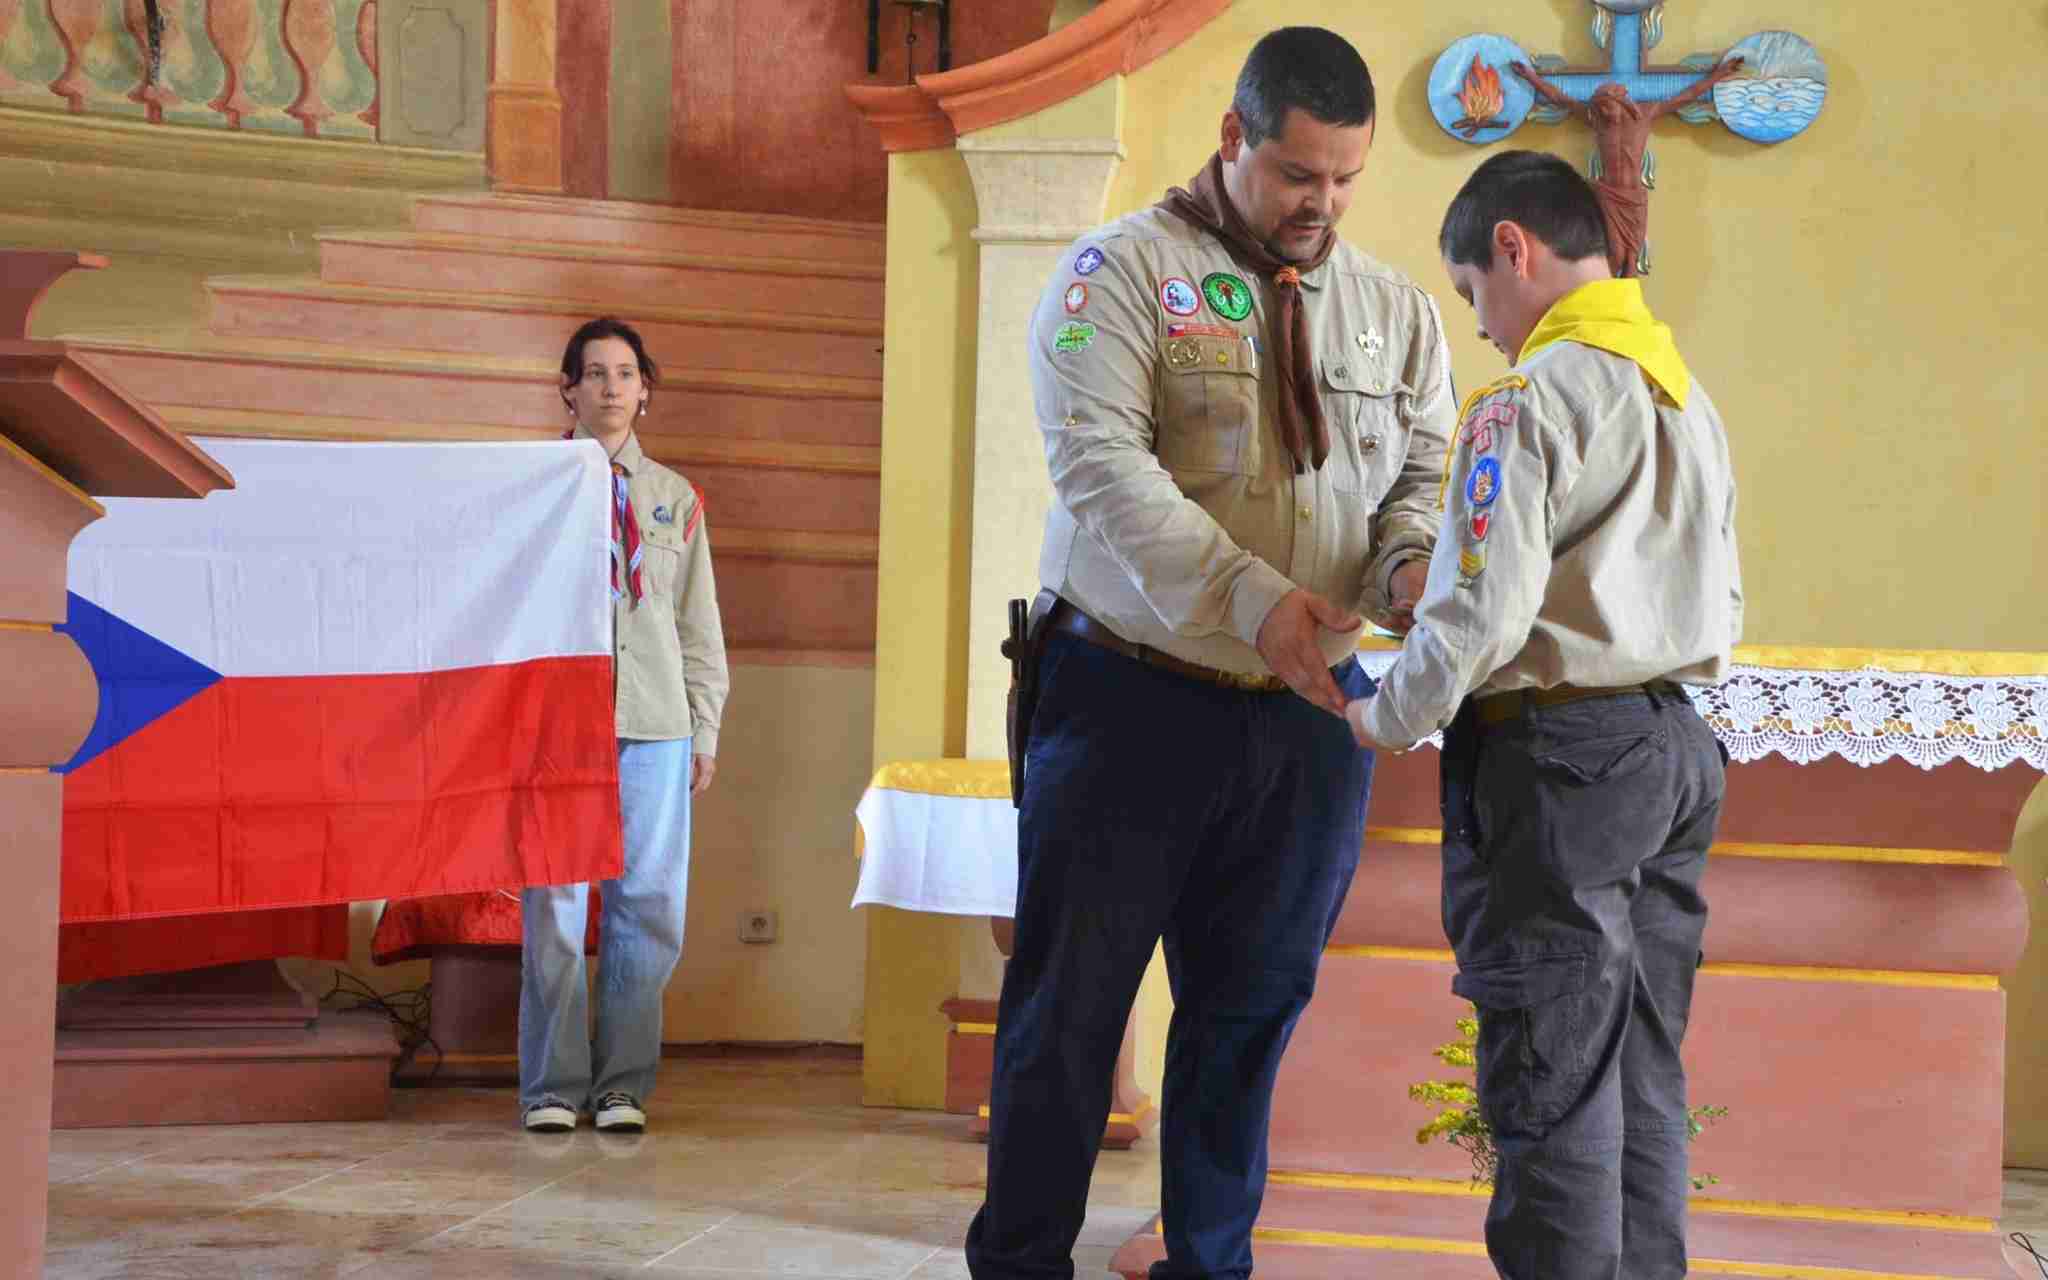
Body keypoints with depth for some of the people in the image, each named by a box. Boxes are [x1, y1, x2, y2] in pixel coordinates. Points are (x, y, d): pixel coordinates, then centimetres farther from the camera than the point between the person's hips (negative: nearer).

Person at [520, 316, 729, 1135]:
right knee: (555, 905, -3)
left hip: (654, 727, 3)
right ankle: (553, 1085, 6)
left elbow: (699, 624, 17)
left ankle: (623, 1084, 9)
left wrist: (705, 728, 10)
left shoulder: (675, 500, 17)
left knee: (649, 907, 0)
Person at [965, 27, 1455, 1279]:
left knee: (1253, 1006, 11)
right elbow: (1102, 465, -16)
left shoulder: (1397, 310, 11)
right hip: (1134, 701, -4)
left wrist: (1413, 559, -12)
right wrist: (1253, 599, -27)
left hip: (1309, 712, 4)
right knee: (1071, 999, 2)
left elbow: (1426, 471, 13)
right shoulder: (1125, 270, -5)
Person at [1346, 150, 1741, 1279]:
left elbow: (1483, 608, -19)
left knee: (1551, 1080, -3)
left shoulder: (1531, 397, -13)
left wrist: (1389, 717, -5)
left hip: (1557, 760, -8)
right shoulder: (1687, 393, 13)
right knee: (1644, 1072, 13)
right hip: (1675, 747, 8)